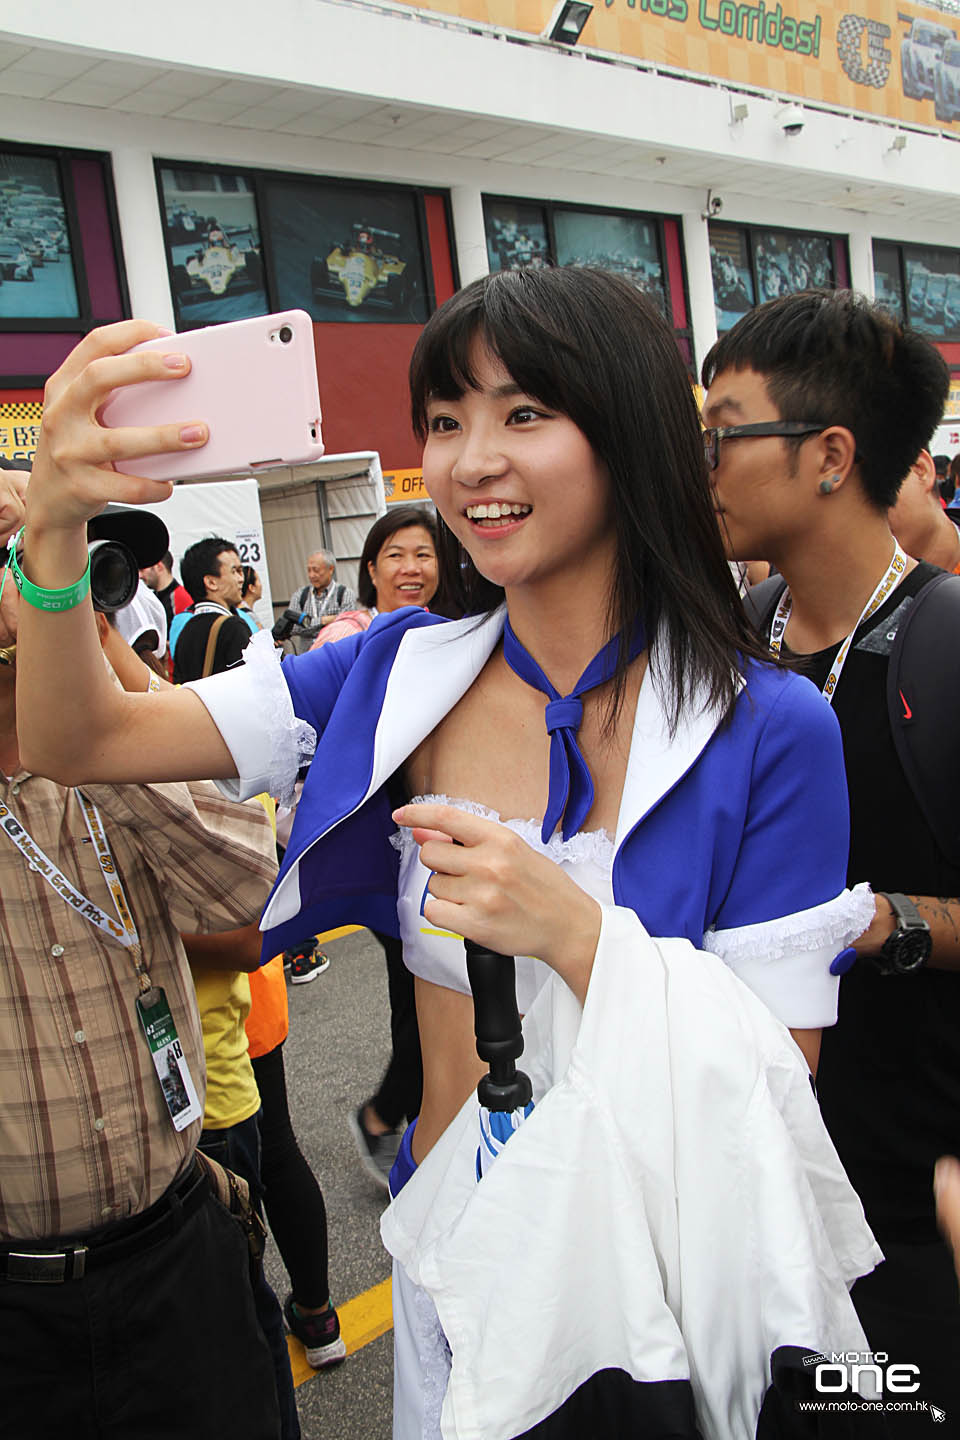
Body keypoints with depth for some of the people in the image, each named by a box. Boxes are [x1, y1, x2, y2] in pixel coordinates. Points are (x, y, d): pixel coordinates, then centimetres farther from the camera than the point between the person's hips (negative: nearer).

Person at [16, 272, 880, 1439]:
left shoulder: (769, 730, -18)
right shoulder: (401, 672, -8)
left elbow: (781, 1074, -16)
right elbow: (84, 743, -9)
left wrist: (577, 934, -30)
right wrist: (56, 532, -26)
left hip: (652, 1272, -3)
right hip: (445, 1248, 3)